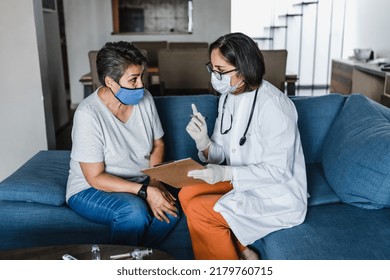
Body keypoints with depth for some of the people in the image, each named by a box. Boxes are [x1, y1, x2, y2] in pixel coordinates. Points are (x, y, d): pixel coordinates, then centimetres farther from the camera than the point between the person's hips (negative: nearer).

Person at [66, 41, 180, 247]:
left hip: (138, 183, 5)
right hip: (90, 190, -5)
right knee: (134, 210, -34)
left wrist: (154, 181, -10)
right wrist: (145, 191, -28)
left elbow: (157, 144, 7)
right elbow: (95, 178, -20)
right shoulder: (88, 114, -22)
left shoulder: (144, 99, -5)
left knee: (169, 212, -24)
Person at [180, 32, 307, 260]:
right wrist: (204, 143, -19)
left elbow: (278, 171, -23)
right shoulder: (228, 97, 1)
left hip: (277, 197, -8)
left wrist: (227, 174, -30)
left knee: (198, 210, -18)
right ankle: (242, 251, 5)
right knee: (187, 194, -3)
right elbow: (221, 154, 3)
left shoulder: (273, 105, -24)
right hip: (243, 182, 8)